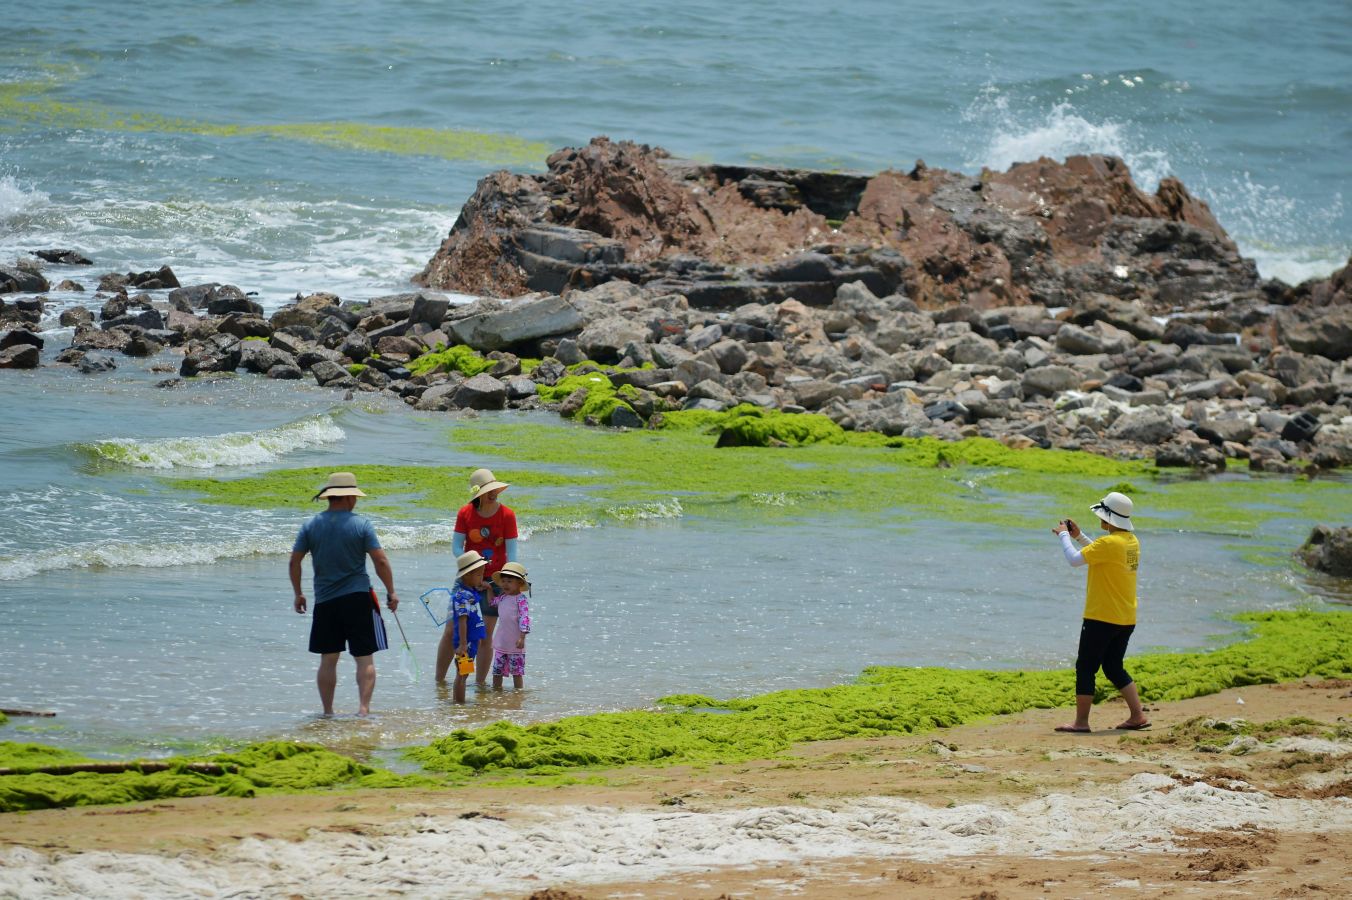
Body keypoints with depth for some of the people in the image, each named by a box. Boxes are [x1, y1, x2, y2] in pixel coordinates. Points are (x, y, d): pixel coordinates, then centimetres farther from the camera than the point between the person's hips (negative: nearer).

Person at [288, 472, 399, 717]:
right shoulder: (361, 524, -7)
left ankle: (327, 712, 14)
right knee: (365, 658, 1)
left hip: (325, 601, 3)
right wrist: (391, 591, 3)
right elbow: (380, 561, -8)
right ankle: (364, 708, -10)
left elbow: (294, 561, 4)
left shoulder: (311, 525, 1)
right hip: (358, 598, -3)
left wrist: (298, 594, 16)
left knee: (328, 659, 11)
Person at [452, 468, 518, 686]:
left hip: (495, 578, -1)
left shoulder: (506, 515, -7)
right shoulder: (465, 513, -4)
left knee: (486, 634, 1)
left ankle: (480, 682, 9)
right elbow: (456, 546, -5)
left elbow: (511, 552, -8)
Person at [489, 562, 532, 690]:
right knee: (497, 670, 11)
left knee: (516, 672, 4)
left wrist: (522, 637, -27)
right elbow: (492, 602, 29)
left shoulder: (520, 599, -15)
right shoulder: (502, 597, 7)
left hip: (515, 644, -7)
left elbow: (524, 618, -21)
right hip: (501, 643, 7)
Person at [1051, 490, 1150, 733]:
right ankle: (1138, 715, 13)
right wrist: (1078, 536, 19)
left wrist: (1064, 535, -3)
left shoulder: (1110, 543, -20)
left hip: (1102, 618, -9)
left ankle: (1081, 721, 2)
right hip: (1126, 619, 9)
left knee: (1085, 668, 1)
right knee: (1114, 668, 18)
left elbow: (1075, 559, -19)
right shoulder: (1132, 541, 8)